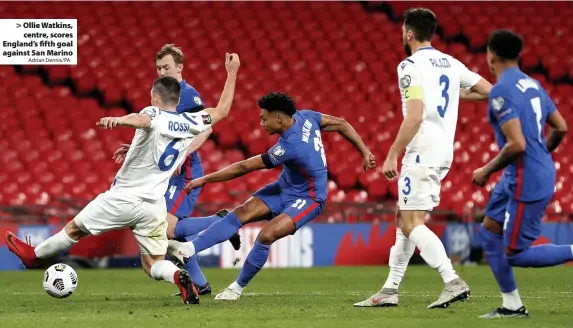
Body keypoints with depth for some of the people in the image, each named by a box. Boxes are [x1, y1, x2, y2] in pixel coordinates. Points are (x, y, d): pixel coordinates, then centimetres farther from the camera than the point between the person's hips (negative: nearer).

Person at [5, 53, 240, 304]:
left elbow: (143, 120, -38)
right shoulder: (189, 123, 4)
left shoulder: (154, 114, -12)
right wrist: (232, 73, 26)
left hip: (123, 198, -4)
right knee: (153, 264, 6)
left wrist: (118, 120, -59)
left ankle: (33, 255, 35)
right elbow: (222, 111, 19)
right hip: (155, 206, 4)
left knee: (74, 228, 17)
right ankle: (179, 276, -25)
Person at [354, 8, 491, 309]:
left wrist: (391, 156, -16)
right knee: (404, 219, 15)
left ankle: (453, 282, -23)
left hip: (422, 151, -9)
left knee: (412, 223, -11)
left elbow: (415, 117, -20)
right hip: (444, 152, 9)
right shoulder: (451, 64, 12)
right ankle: (390, 291, 16)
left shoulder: (410, 66, -11)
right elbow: (490, 91, 14)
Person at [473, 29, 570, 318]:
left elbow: (517, 144, -25)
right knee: (488, 233, 16)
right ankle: (512, 305, 19)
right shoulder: (532, 84, 9)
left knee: (514, 253, -1)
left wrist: (487, 170, -11)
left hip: (527, 182, -9)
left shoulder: (501, 91, -18)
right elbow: (560, 128, 14)